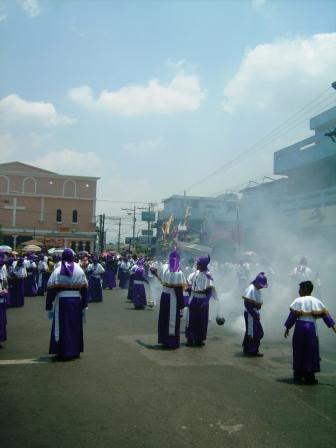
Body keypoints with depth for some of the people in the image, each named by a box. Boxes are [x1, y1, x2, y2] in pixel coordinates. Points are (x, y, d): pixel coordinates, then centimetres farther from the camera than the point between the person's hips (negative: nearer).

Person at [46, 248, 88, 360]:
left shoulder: (57, 271, -4)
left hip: (61, 302, -2)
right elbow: (84, 288, 2)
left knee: (62, 327, 9)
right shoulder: (79, 270, 2)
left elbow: (51, 289, -7)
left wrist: (49, 307, -2)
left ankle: (62, 352, 14)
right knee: (75, 326, 16)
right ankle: (75, 351, 24)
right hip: (76, 301, 2)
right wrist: (84, 305, 7)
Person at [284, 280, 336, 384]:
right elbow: (325, 314, 3)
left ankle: (298, 375, 18)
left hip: (300, 327, -1)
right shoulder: (317, 301, 6)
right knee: (311, 352, 6)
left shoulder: (298, 301, -3)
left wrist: (287, 328, 1)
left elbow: (293, 315, -5)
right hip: (311, 327, 1)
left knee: (299, 351, 9)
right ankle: (309, 377, 5)